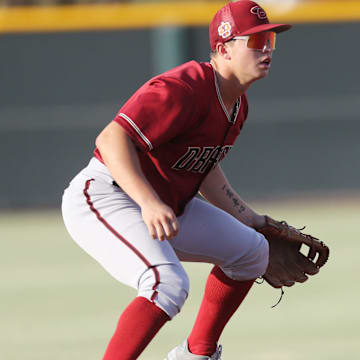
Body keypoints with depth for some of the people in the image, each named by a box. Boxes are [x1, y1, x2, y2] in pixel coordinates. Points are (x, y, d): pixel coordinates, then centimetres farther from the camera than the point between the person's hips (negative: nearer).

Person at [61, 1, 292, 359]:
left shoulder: (237, 104, 8)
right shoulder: (183, 90, -25)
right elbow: (111, 140, -34)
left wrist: (252, 221, 23)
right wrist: (149, 203, -45)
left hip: (166, 205, 11)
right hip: (104, 198, -11)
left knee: (251, 251, 14)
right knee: (169, 284, -32)